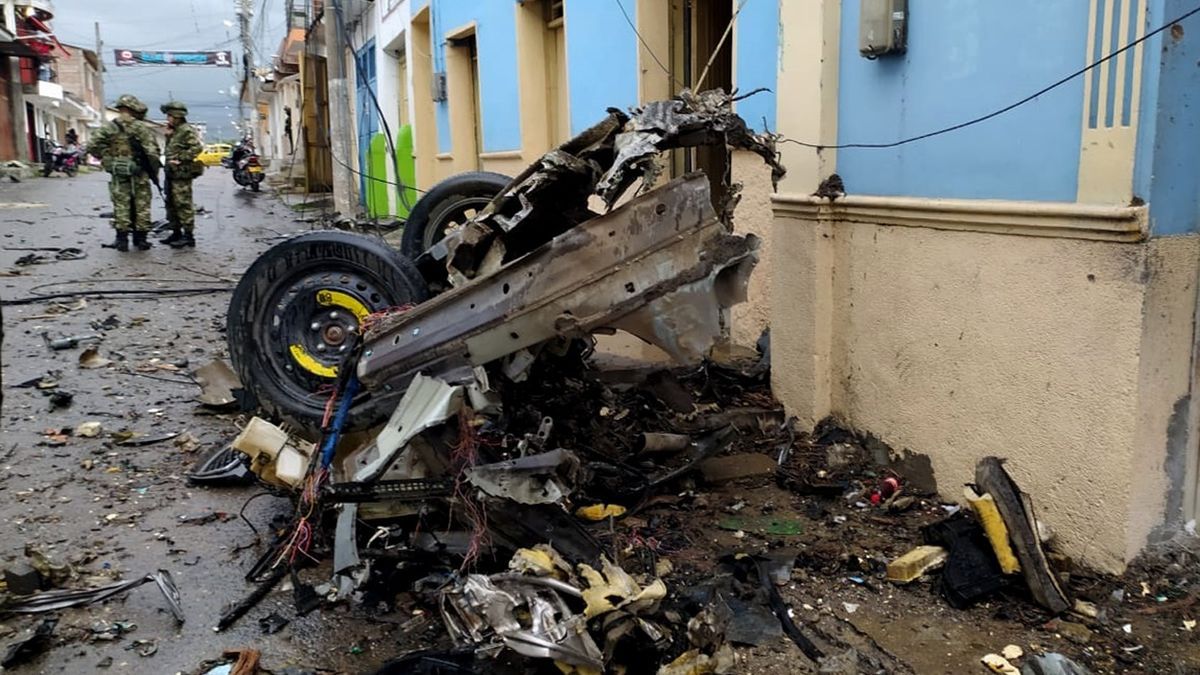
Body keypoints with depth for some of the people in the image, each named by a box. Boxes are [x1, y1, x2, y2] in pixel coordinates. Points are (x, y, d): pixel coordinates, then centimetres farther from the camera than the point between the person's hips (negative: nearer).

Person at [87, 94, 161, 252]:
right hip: (139, 174, -1)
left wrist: (107, 159, 7)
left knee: (121, 206, 7)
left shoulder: (108, 128, 0)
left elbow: (93, 147, -6)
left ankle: (122, 239, 6)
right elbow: (152, 150, -11)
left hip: (119, 175, 1)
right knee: (141, 206, 7)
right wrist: (154, 170, 0)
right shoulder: (141, 128, -6)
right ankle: (141, 238, 10)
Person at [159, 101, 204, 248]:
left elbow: (197, 148, -22)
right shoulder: (175, 131, 18)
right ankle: (176, 232, 24)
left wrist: (180, 159, -20)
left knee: (183, 204, -9)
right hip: (172, 173, 10)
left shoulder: (187, 131, -12)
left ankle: (189, 236, -6)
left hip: (182, 174, -10)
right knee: (171, 203, 15)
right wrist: (168, 136, 11)